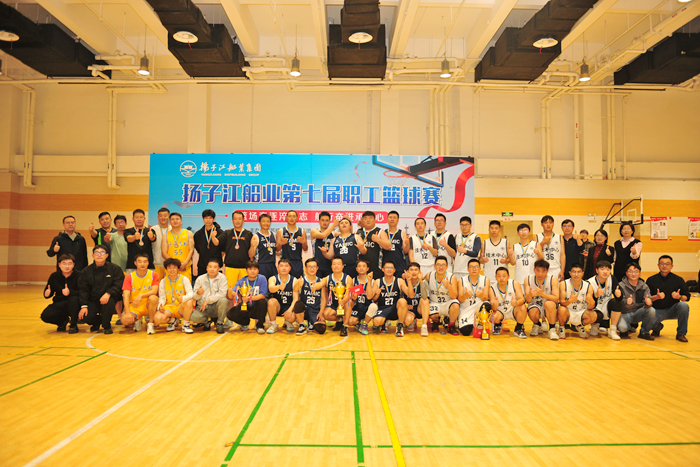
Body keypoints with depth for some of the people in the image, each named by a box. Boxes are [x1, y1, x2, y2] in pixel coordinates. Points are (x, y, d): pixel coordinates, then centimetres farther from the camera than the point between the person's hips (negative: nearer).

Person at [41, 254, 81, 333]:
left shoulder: (78, 276, -14)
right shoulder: (54, 276, -1)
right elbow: (47, 292, 7)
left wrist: (70, 292, -42)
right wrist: (47, 294, -18)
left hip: (74, 306, -3)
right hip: (59, 304, 3)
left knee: (73, 299, -37)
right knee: (45, 316, -22)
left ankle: (73, 325, -13)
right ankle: (63, 321, 14)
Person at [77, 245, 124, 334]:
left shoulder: (115, 269, -2)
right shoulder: (86, 271, 6)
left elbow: (118, 286, -10)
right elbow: (83, 290, 2)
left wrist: (108, 294, -29)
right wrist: (83, 306, -10)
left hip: (109, 298, -2)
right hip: (93, 302, 2)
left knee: (108, 302, -36)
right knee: (85, 316, -23)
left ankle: (107, 326, -7)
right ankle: (97, 323, 19)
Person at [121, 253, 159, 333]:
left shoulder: (153, 274, -2)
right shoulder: (129, 277, -2)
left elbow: (154, 291, -14)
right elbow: (126, 296, -10)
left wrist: (141, 295, -32)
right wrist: (128, 313, -22)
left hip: (148, 305, -1)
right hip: (134, 306, 1)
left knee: (153, 298, -35)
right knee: (125, 321, -28)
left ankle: (150, 324, -15)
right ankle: (137, 321, 12)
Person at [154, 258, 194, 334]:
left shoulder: (184, 279, -2)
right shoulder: (163, 282, 6)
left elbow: (190, 294, -12)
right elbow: (162, 298, 6)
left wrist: (183, 298, -35)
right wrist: (160, 306, -17)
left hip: (181, 308, -2)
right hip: (168, 307, 2)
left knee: (189, 302, -37)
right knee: (157, 318, -30)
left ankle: (185, 325, -11)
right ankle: (172, 320, 7)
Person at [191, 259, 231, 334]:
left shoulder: (222, 277, -4)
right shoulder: (200, 279, 3)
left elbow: (222, 294, -17)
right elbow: (195, 298, 1)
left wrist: (207, 300, -19)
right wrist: (198, 293, -23)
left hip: (216, 307, -1)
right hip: (203, 308, 1)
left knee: (223, 300, -34)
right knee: (193, 316, -29)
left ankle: (219, 323, -9)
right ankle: (206, 321, 9)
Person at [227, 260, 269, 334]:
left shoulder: (262, 279, -8)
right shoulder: (241, 281, -3)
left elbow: (263, 295, -17)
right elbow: (231, 296, -13)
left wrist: (249, 298, -31)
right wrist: (231, 293, -39)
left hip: (256, 309, -2)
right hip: (244, 308, 2)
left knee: (262, 302, -33)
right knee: (231, 313, -24)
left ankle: (260, 325, -8)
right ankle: (245, 322, 11)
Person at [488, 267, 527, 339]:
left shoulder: (515, 284, -15)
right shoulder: (492, 289, -15)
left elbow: (521, 299, -24)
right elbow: (493, 308, -20)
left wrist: (517, 302, -50)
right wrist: (494, 305, -46)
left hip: (513, 310, 0)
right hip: (500, 311, 0)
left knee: (522, 307, -32)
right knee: (493, 317, -32)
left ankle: (518, 329, -6)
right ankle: (497, 325, 10)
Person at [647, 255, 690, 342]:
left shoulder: (678, 279, 0)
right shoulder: (651, 280, -1)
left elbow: (687, 297, 0)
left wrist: (679, 297, -22)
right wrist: (656, 297, -24)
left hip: (673, 310, 1)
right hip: (657, 310, 0)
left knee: (684, 305, -32)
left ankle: (681, 334, -12)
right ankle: (658, 327, 15)